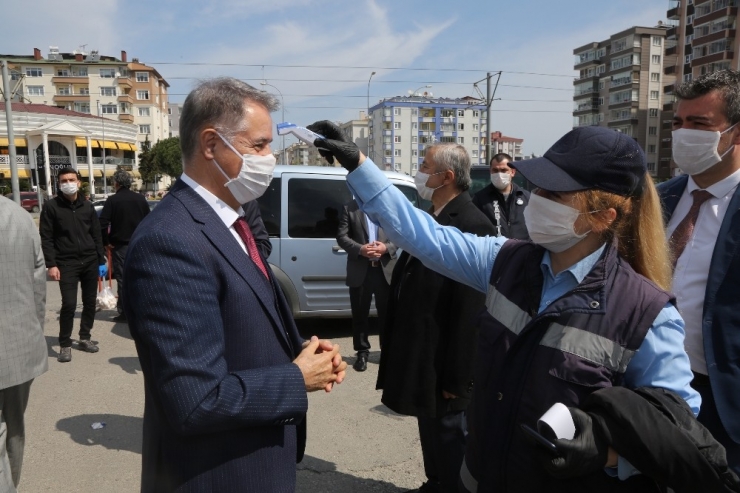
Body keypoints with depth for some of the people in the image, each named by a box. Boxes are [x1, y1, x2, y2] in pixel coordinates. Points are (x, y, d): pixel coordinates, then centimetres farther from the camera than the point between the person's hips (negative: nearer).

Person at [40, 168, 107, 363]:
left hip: (90, 261, 4)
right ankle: (65, 344, 5)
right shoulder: (51, 206, -3)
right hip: (66, 263, -4)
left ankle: (85, 338, 26)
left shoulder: (87, 206, 8)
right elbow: (46, 238, -5)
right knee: (69, 304, -10)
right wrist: (51, 264, -13)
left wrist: (101, 260, 7)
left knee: (90, 302, 10)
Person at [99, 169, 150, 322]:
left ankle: (124, 312, 3)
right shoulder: (140, 198, 5)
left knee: (122, 278, 1)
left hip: (120, 245, -4)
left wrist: (106, 242, -3)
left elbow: (103, 224, -15)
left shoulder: (112, 200, -9)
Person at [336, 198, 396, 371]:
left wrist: (387, 247, -14)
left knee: (387, 311, 8)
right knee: (360, 313, 5)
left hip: (386, 268, 1)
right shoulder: (349, 208, 6)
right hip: (360, 270, 0)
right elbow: (341, 236, -1)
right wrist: (360, 249, -16)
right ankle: (362, 352, 17)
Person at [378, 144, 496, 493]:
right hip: (419, 353, 9)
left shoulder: (472, 225, -22)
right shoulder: (431, 217, 8)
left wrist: (457, 376, -19)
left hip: (442, 360, -9)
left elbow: (470, 310, -22)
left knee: (447, 436, 12)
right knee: (429, 431, 25)